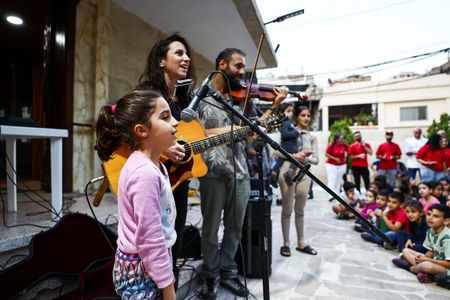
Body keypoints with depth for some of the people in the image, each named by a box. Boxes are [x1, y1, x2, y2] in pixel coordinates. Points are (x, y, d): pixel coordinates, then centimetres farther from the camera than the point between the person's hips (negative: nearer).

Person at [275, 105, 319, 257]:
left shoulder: (312, 137, 12)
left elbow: (316, 159, 5)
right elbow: (277, 152, -7)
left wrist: (305, 159, -16)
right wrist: (294, 156, -19)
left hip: (304, 174, 4)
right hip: (288, 172, -4)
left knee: (300, 210, 13)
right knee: (287, 210, 4)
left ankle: (301, 243, 26)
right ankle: (286, 243, 16)